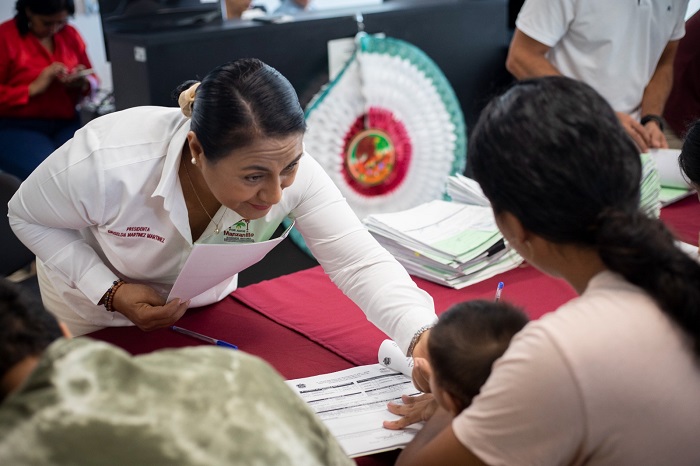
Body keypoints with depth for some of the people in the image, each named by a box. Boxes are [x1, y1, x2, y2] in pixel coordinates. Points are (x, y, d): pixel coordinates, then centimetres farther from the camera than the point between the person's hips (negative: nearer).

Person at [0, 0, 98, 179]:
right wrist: (34, 88, -18)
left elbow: (92, 78, 19)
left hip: (66, 124, 4)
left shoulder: (70, 34, 11)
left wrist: (82, 83, -5)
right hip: (15, 127, -4)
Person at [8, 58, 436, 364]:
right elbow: (29, 216, -20)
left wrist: (423, 338, -55)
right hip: (93, 314, -2)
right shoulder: (107, 163, -39)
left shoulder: (288, 167, -33)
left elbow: (362, 262, -36)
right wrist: (111, 291, -32)